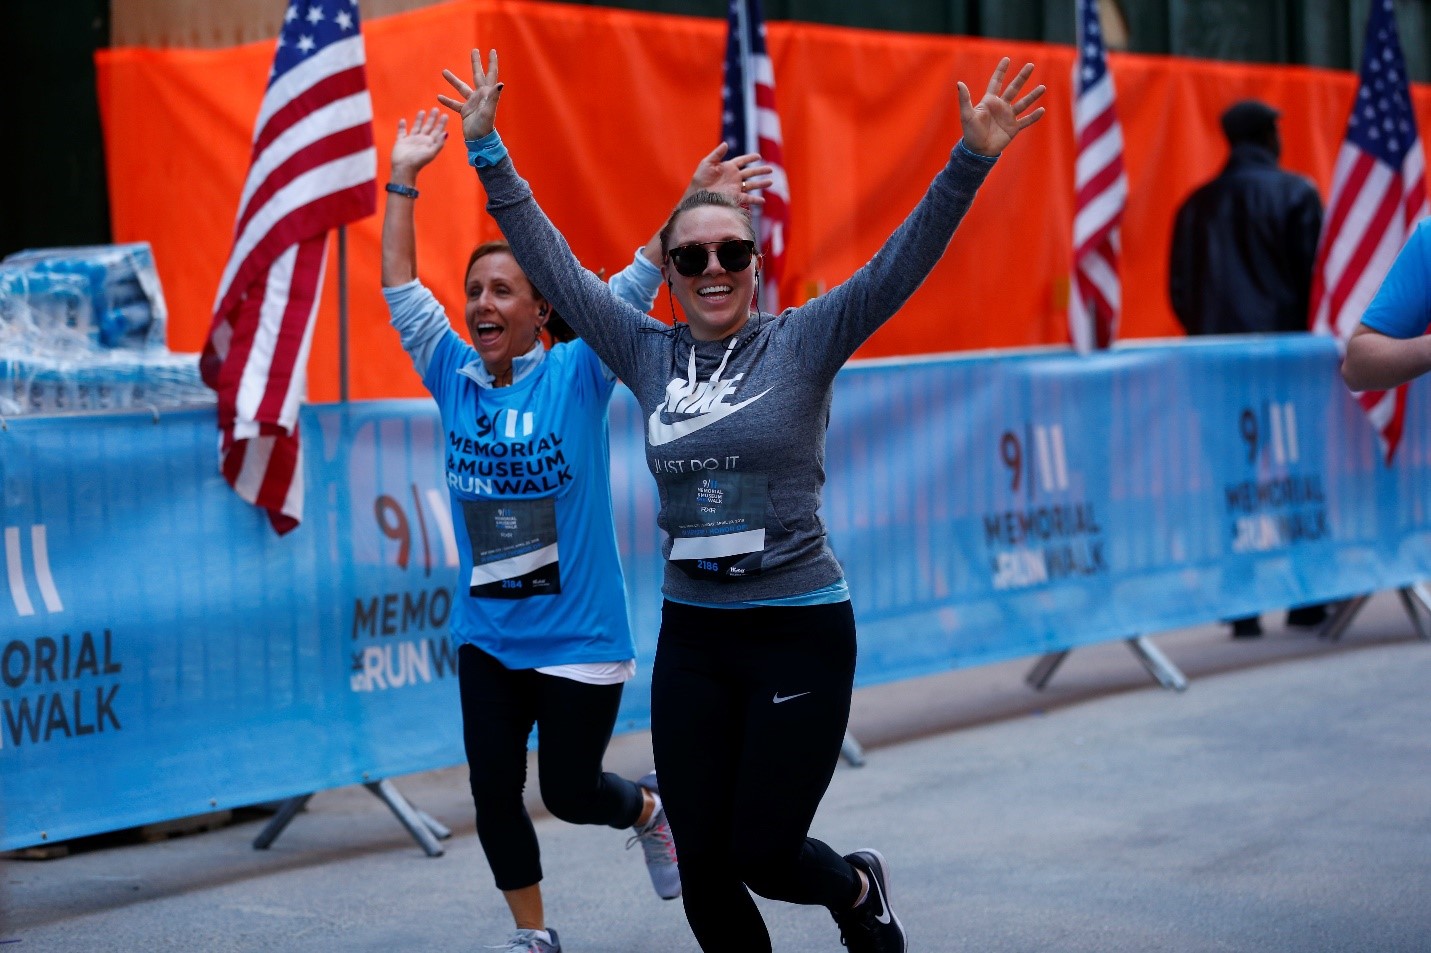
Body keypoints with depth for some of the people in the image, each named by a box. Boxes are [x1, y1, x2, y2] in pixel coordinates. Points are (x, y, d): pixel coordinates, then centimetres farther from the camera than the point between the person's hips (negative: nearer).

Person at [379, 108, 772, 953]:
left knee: (569, 790, 4)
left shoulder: (575, 375, -8)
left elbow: (635, 286, -14)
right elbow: (402, 288, 5)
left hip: (580, 637, -4)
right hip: (486, 636, 4)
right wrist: (404, 178, 4)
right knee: (494, 791, 3)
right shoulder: (455, 379, 1)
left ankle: (649, 809, 38)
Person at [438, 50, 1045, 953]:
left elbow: (903, 260, -14)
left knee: (761, 855, -1)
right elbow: (554, 264, 8)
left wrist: (972, 160, -25)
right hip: (691, 636, 4)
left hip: (800, 631, -4)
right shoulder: (651, 354, 6)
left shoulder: (804, 341, -4)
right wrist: (489, 155, 5)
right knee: (704, 874, 5)